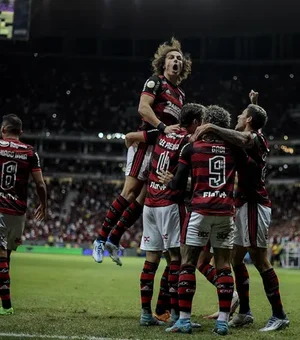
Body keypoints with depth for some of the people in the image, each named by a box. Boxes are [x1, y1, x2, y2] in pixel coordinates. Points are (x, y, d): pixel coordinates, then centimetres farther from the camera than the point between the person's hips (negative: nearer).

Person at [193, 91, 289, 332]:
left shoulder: (255, 138, -11)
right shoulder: (256, 138, 16)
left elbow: (243, 139, -37)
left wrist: (213, 128, -36)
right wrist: (254, 104, 45)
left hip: (254, 205, -10)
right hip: (245, 205, 10)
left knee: (260, 261, -7)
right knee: (236, 259, 14)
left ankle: (279, 316, -2)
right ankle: (245, 312, 21)